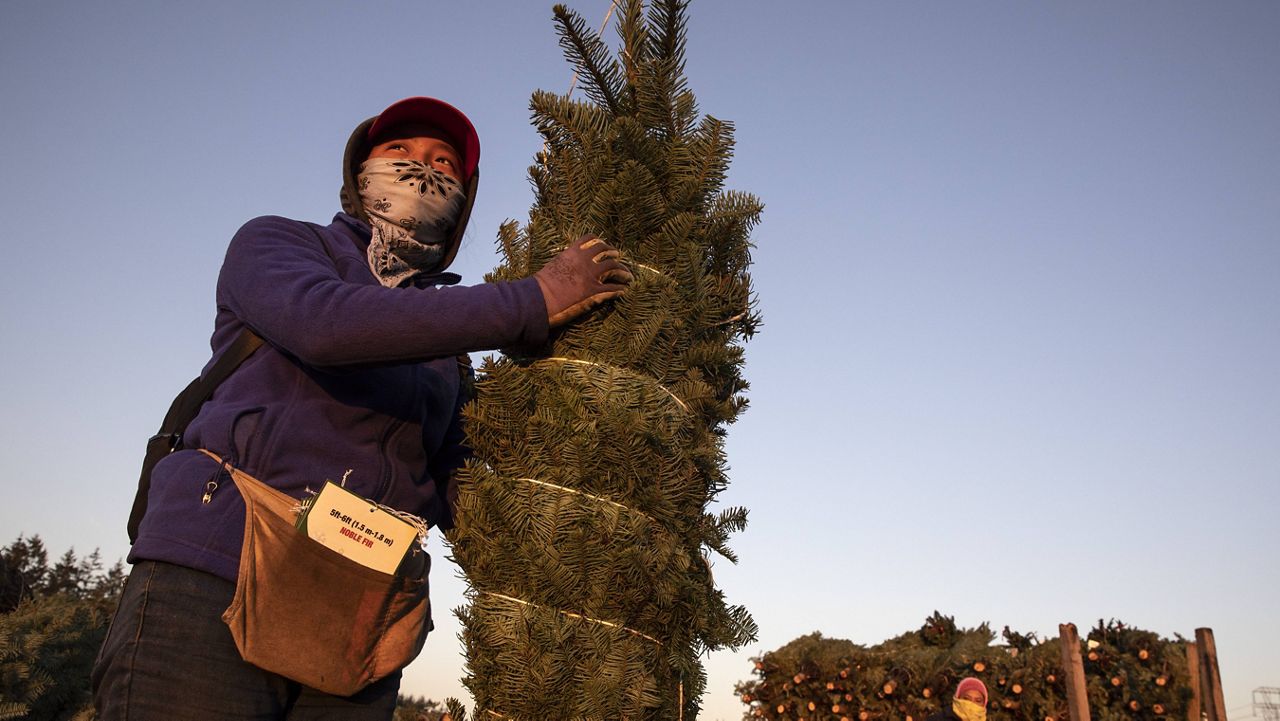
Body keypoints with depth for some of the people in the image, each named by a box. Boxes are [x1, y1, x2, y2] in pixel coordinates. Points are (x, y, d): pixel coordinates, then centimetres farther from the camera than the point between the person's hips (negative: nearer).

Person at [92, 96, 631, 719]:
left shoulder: (445, 348, 23)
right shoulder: (273, 243, 10)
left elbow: (448, 493, 17)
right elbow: (324, 323, -15)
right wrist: (533, 301, -13)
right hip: (214, 577, -4)